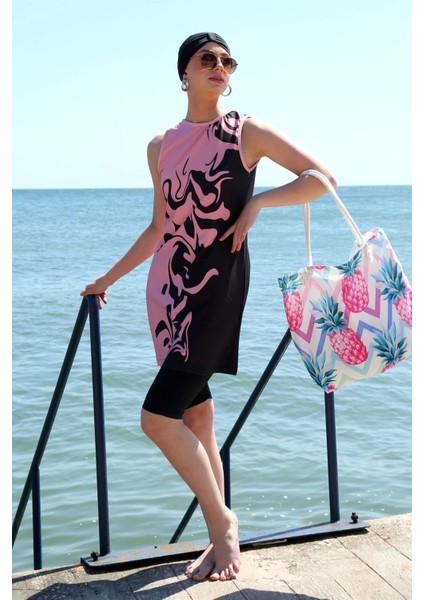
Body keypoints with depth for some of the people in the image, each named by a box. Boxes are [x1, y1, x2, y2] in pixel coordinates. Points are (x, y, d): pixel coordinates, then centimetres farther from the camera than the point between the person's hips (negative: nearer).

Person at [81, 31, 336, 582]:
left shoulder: (247, 132, 3)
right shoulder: (162, 147, 15)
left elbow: (321, 178, 3)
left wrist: (257, 202, -9)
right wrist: (109, 277, 25)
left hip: (217, 279, -5)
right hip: (168, 285, 5)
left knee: (159, 416, -13)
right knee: (196, 420, 7)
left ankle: (221, 519, 8)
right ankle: (221, 539, 21)